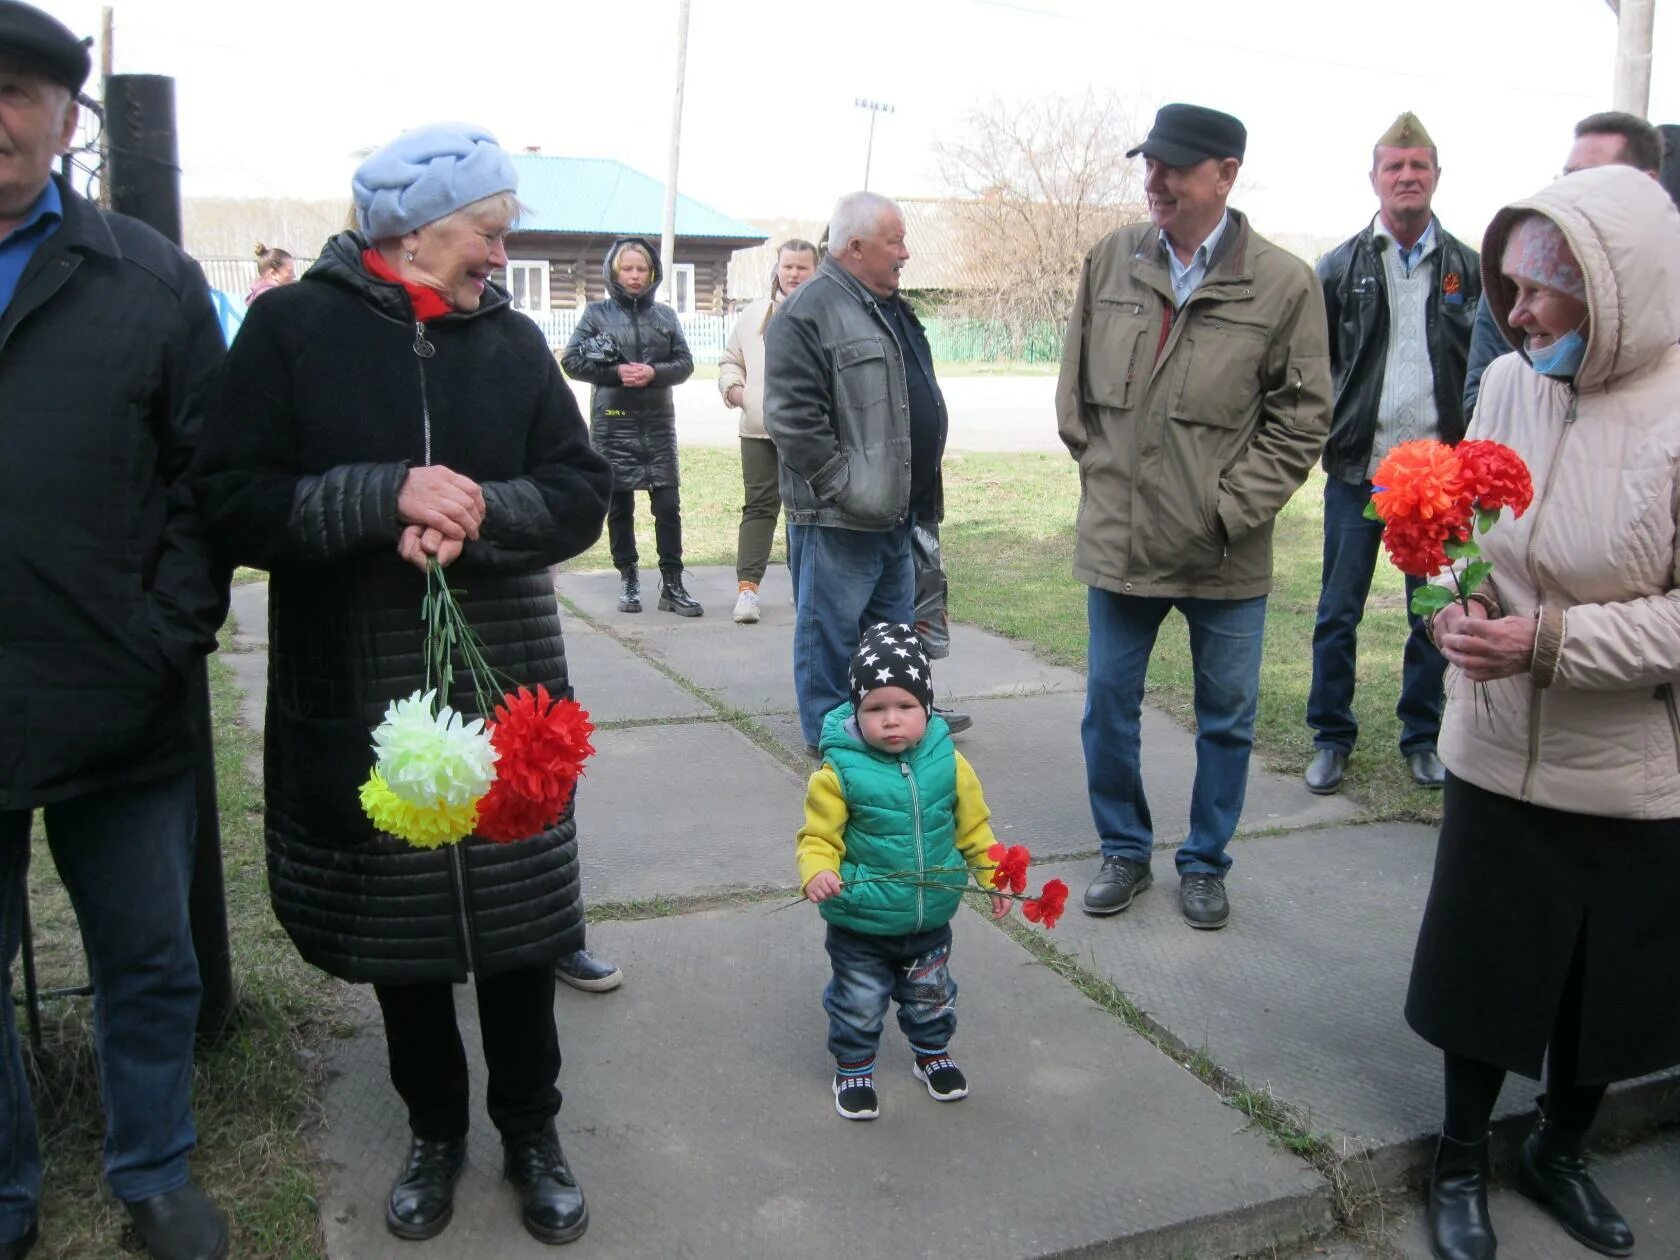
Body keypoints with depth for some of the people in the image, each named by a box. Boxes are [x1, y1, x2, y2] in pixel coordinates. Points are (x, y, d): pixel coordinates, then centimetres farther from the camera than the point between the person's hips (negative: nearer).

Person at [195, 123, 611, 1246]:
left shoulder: (512, 338, 3)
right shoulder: (292, 329, -4)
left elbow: (582, 494, -1)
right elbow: (233, 501, -11)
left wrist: (476, 514, -19)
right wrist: (389, 493, -23)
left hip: (506, 691, 2)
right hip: (358, 702, -1)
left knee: (517, 924, 11)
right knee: (395, 932, 13)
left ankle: (532, 1130, 32)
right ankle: (435, 1130, 36)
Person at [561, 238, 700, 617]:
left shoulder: (665, 315, 11)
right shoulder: (597, 312, 6)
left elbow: (685, 363, 6)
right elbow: (571, 360, 0)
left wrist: (653, 372, -12)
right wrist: (616, 372, -12)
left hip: (658, 420, 1)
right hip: (612, 422, -1)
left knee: (668, 504, -4)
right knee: (619, 506, 6)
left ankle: (672, 584, 2)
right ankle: (628, 579, 18)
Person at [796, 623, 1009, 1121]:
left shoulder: (948, 762, -10)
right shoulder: (840, 771, -20)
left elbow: (973, 827, 3)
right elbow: (819, 836, -15)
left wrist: (995, 876, 1)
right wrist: (816, 873, -34)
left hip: (930, 920, 3)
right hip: (859, 924, -3)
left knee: (932, 998, 24)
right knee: (859, 1004, 14)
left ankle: (932, 1053, 50)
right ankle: (853, 1068, 38)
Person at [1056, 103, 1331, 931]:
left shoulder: (1284, 284, -8)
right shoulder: (1109, 261, 0)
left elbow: (1300, 422, -4)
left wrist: (1228, 511, -10)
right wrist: (1100, 469, 5)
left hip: (1225, 556, -2)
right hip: (1117, 542, 2)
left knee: (1226, 718, 12)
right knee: (1108, 707, 12)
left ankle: (1205, 862, 32)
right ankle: (1124, 849, 33)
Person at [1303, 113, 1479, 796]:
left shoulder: (1469, 269, 5)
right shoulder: (1340, 267, 3)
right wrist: (1322, 435, -1)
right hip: (1357, 467, -1)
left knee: (1434, 613, 9)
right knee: (1339, 612, 5)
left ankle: (1421, 736, 24)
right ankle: (1331, 738, 18)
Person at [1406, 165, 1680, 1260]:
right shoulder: (1509, 385, -5)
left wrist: (1551, 640, -25)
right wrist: (1457, 601, -13)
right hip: (1499, 750, 2)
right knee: (1484, 965, 14)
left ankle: (1559, 1153, 43)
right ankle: (1463, 1162, 37)